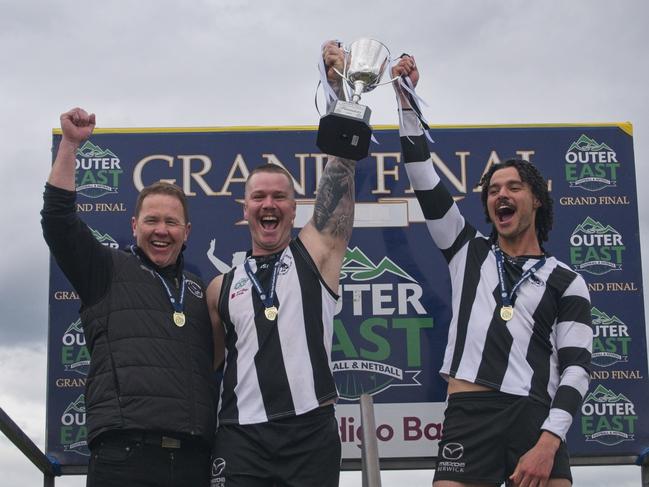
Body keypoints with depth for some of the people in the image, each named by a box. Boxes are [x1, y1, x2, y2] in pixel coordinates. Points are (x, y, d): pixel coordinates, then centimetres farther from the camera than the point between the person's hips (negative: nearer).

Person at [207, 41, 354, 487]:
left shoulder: (316, 253, 9)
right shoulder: (222, 288, 16)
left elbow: (343, 164, 4)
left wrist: (338, 86, 0)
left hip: (311, 433, -2)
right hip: (241, 438, 2)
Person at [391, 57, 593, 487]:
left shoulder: (566, 282, 12)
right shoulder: (469, 251, 20)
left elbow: (576, 367, 3)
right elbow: (425, 179, 15)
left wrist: (548, 444, -11)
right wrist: (406, 98, 9)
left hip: (535, 418, -1)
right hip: (469, 415, 1)